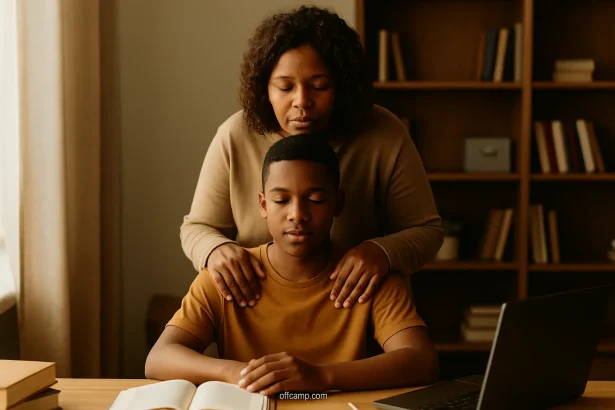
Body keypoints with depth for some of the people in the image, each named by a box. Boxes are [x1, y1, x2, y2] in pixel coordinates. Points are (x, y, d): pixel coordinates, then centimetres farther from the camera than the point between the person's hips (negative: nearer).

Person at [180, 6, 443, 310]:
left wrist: (382, 251, -25)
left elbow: (426, 230, -3)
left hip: (357, 312, -1)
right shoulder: (235, 137, -8)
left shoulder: (384, 136, -11)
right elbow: (197, 228, 2)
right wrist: (216, 249, -23)